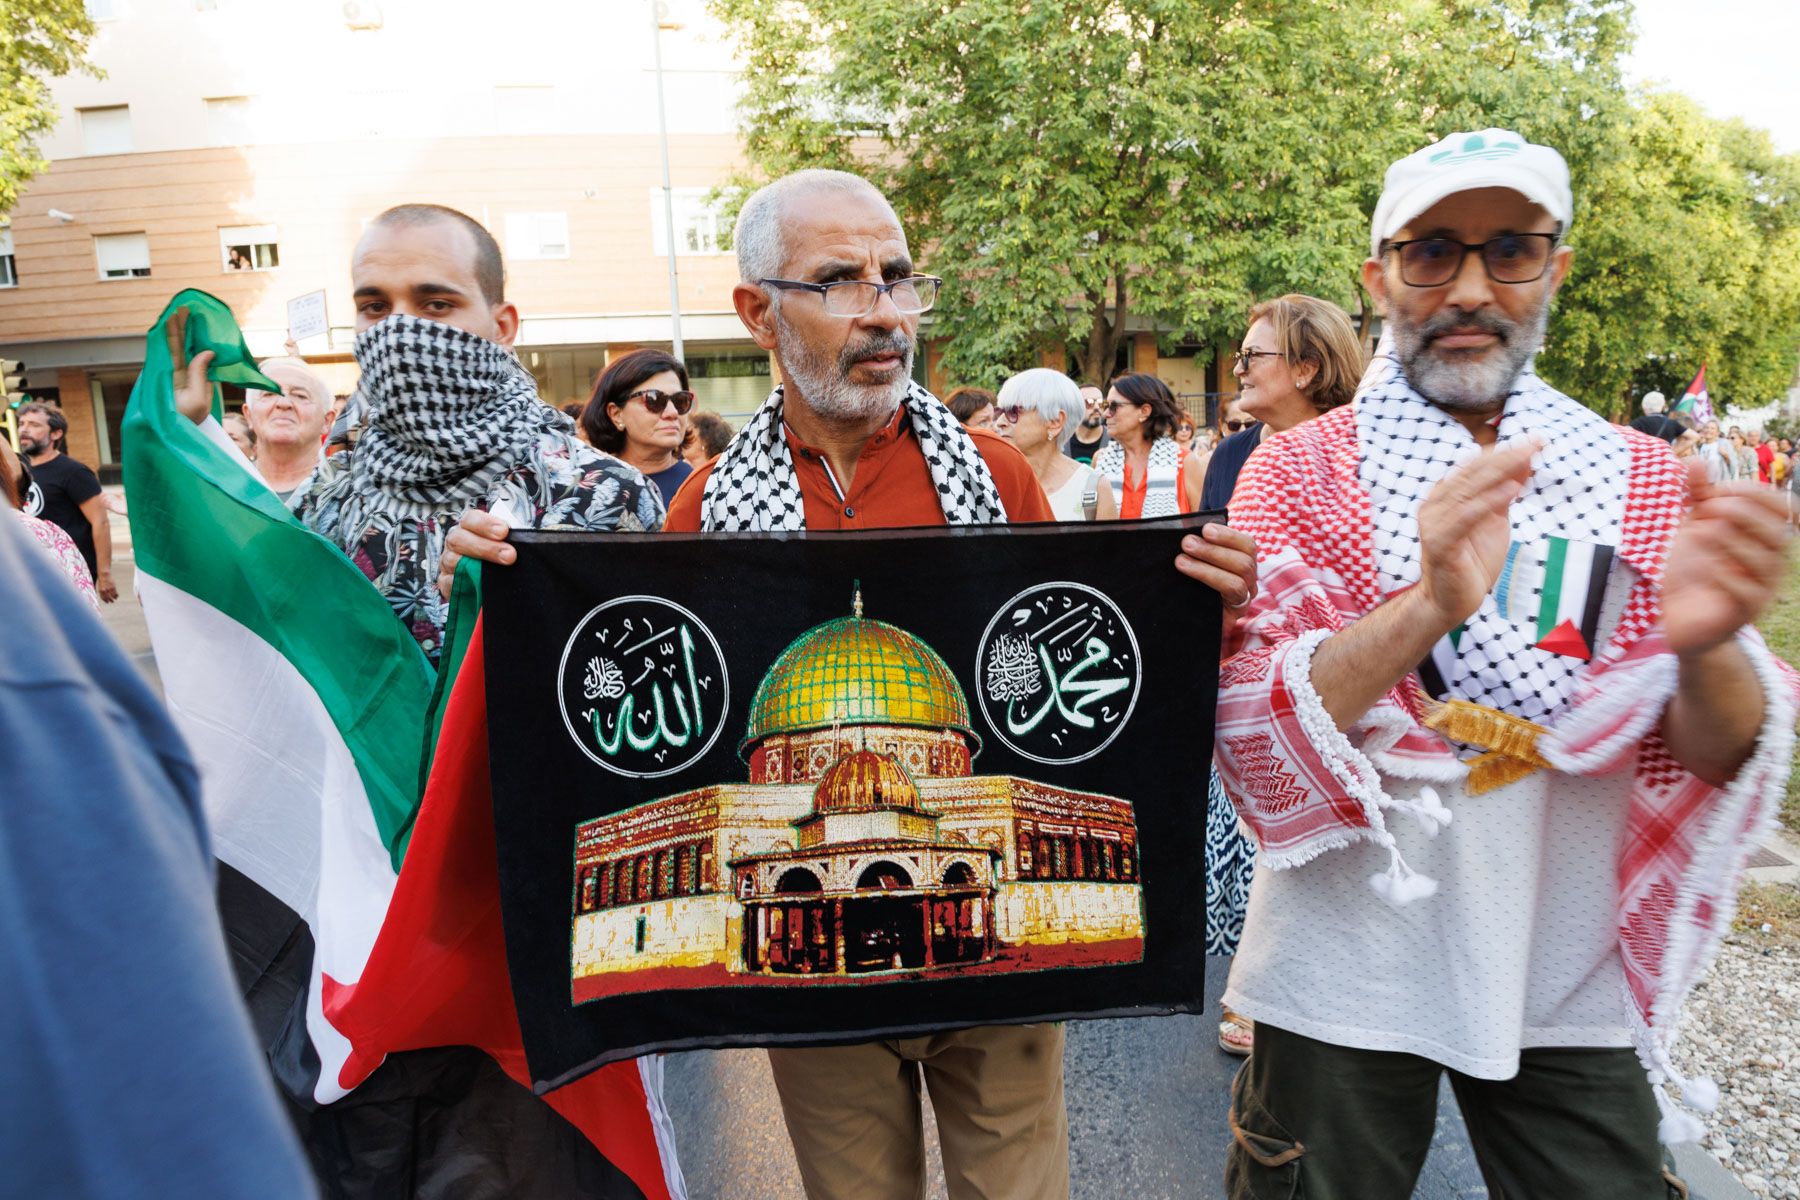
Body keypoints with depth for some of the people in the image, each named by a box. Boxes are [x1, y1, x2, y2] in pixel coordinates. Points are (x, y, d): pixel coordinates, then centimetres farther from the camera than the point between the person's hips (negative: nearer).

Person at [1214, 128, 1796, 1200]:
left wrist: (1707, 649, -28)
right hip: (1346, 975, -2)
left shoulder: (1649, 481, 1)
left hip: (1573, 985, 3)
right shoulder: (1298, 470, -7)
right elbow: (1246, 730, -16)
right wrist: (1425, 609, -32)